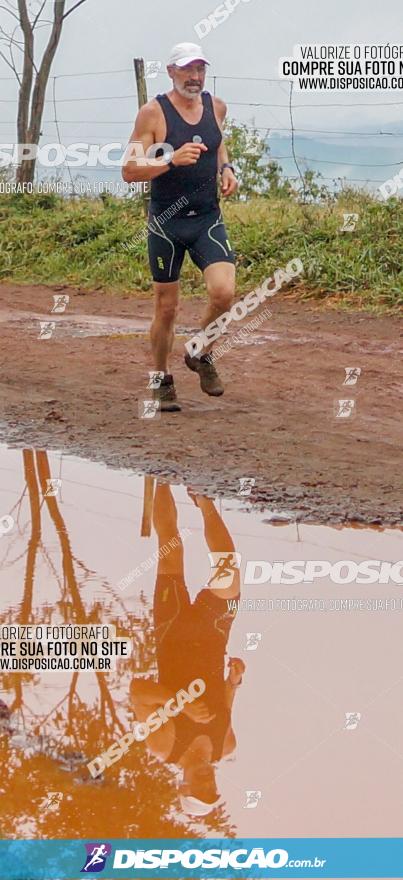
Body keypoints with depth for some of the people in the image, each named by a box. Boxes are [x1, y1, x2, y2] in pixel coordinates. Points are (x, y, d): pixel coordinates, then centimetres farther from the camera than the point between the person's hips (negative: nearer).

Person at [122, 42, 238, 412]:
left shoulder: (216, 106, 4)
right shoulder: (153, 112, -10)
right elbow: (129, 171, -13)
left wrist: (226, 168, 7)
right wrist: (172, 159, -27)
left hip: (208, 219, 3)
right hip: (166, 222, -3)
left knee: (224, 292, -17)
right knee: (167, 308, 5)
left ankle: (201, 355, 9)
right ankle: (163, 381, 24)